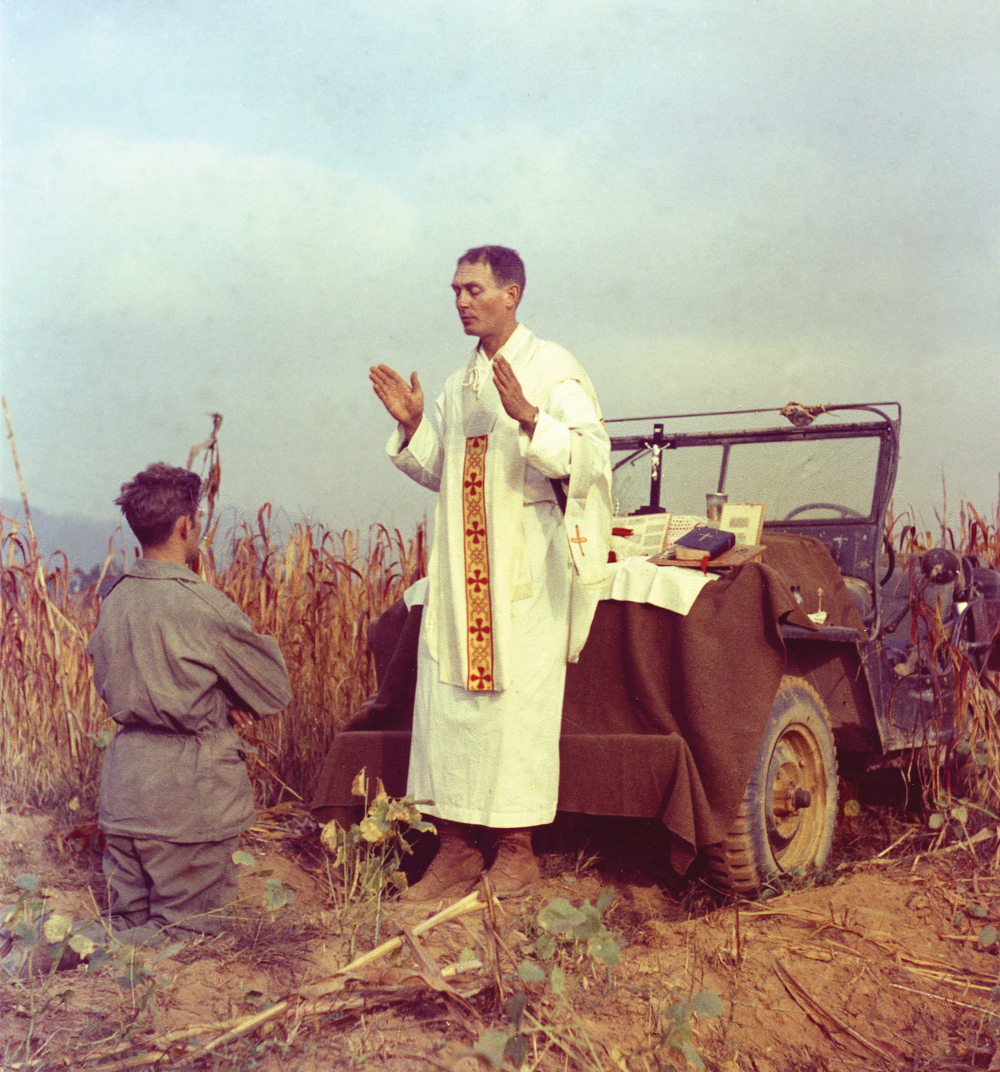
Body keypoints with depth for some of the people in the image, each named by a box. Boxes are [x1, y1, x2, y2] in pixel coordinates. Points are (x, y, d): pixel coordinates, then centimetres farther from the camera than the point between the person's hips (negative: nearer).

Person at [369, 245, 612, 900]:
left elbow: (590, 455, -14)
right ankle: (459, 847, 10)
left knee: (517, 701, -4)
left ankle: (517, 850, 7)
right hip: (461, 569, 6)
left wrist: (527, 417, -27)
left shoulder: (552, 368, -3)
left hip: (525, 569, -6)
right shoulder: (460, 385, 17)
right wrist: (412, 427, 6)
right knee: (449, 700, 3)